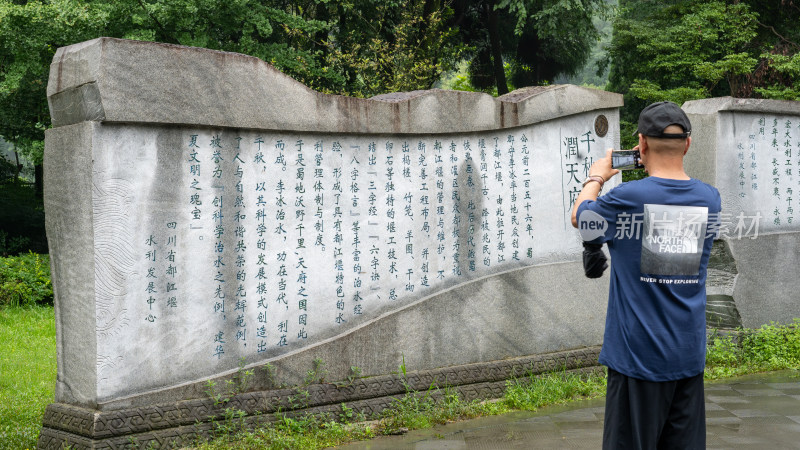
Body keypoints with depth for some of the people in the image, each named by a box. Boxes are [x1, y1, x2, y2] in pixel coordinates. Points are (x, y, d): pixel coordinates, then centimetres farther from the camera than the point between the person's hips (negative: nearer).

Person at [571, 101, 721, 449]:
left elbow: (579, 217, 6)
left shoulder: (627, 198, -14)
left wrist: (596, 177, 23)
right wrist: (654, 171, 24)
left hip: (638, 355, -5)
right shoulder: (709, 199, 0)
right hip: (689, 355, 5)